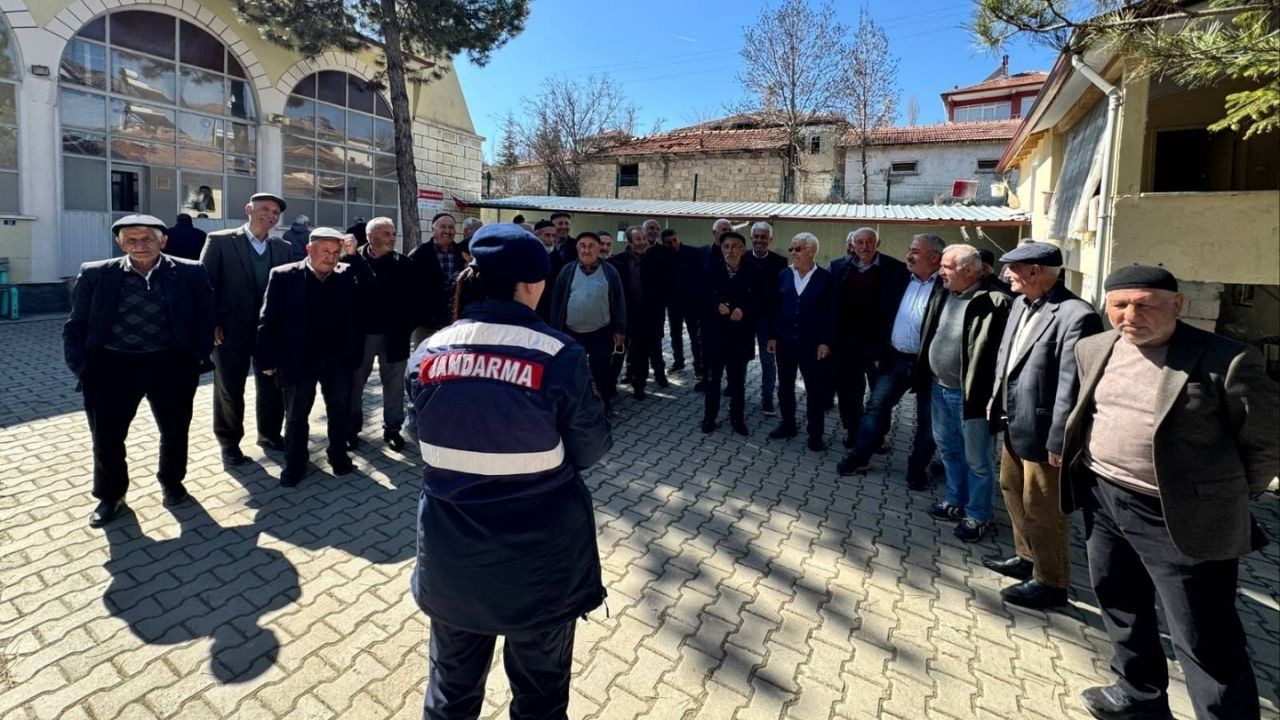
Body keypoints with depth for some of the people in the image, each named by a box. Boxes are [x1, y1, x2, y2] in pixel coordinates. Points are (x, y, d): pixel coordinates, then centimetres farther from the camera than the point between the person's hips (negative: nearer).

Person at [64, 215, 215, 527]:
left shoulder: (190, 273, 0)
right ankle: (110, 494, 30)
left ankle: (172, 481, 38)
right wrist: (81, 367, -5)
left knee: (175, 429, 13)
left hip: (171, 364, 0)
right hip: (111, 365, 1)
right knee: (106, 435, 8)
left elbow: (205, 318, 3)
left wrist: (198, 358, -5)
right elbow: (76, 325, 4)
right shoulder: (95, 274, 2)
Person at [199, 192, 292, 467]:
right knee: (229, 390, 10)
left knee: (272, 386, 13)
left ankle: (269, 434, 32)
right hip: (231, 330, -3)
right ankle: (229, 442, 27)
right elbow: (204, 283, -7)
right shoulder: (220, 241, -5)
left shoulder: (283, 249, 5)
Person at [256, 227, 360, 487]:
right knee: (296, 416, 12)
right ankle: (294, 466, 29)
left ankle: (339, 458, 34)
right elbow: (269, 320, -5)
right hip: (299, 361, -1)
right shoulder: (284, 276, -5)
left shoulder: (348, 275, 2)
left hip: (338, 360, 2)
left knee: (340, 413, 14)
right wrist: (267, 359, -7)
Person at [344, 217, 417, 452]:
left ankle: (392, 428, 21)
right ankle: (351, 428, 25)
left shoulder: (403, 263, 0)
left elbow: (414, 295, 0)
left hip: (394, 334, 1)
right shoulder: (351, 260, -4)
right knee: (354, 383, 11)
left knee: (394, 384, 9)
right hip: (360, 333, -1)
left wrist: (409, 323, -6)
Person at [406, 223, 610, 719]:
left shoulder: (428, 353, -7)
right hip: (541, 562, -3)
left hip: (452, 558, 4)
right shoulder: (558, 355, -18)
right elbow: (590, 450, -8)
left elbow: (436, 439, 6)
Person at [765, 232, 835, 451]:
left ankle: (815, 433, 17)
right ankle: (788, 425, 29)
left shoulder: (826, 278, -5)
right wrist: (772, 336, 1)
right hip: (785, 342, 3)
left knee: (815, 390, 5)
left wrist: (826, 342, -11)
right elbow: (774, 307, 6)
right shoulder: (783, 275, 4)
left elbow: (831, 313, -6)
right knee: (785, 386, 13)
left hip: (813, 344, -3)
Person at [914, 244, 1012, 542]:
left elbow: (999, 351, -20)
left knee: (977, 460, 8)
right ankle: (955, 502, 39)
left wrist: (992, 396, -21)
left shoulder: (994, 302, -19)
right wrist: (925, 378, 14)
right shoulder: (943, 296, 5)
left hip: (970, 394, -8)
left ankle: (978, 516, 24)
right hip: (940, 388, 8)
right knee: (949, 450, 22)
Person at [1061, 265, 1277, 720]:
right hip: (1103, 499, 6)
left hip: (1181, 517, -6)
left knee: (1205, 643, 4)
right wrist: (1105, 480, 14)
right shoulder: (1094, 349, 3)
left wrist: (1225, 499, 2)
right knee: (1119, 607, 22)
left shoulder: (1227, 360, -15)